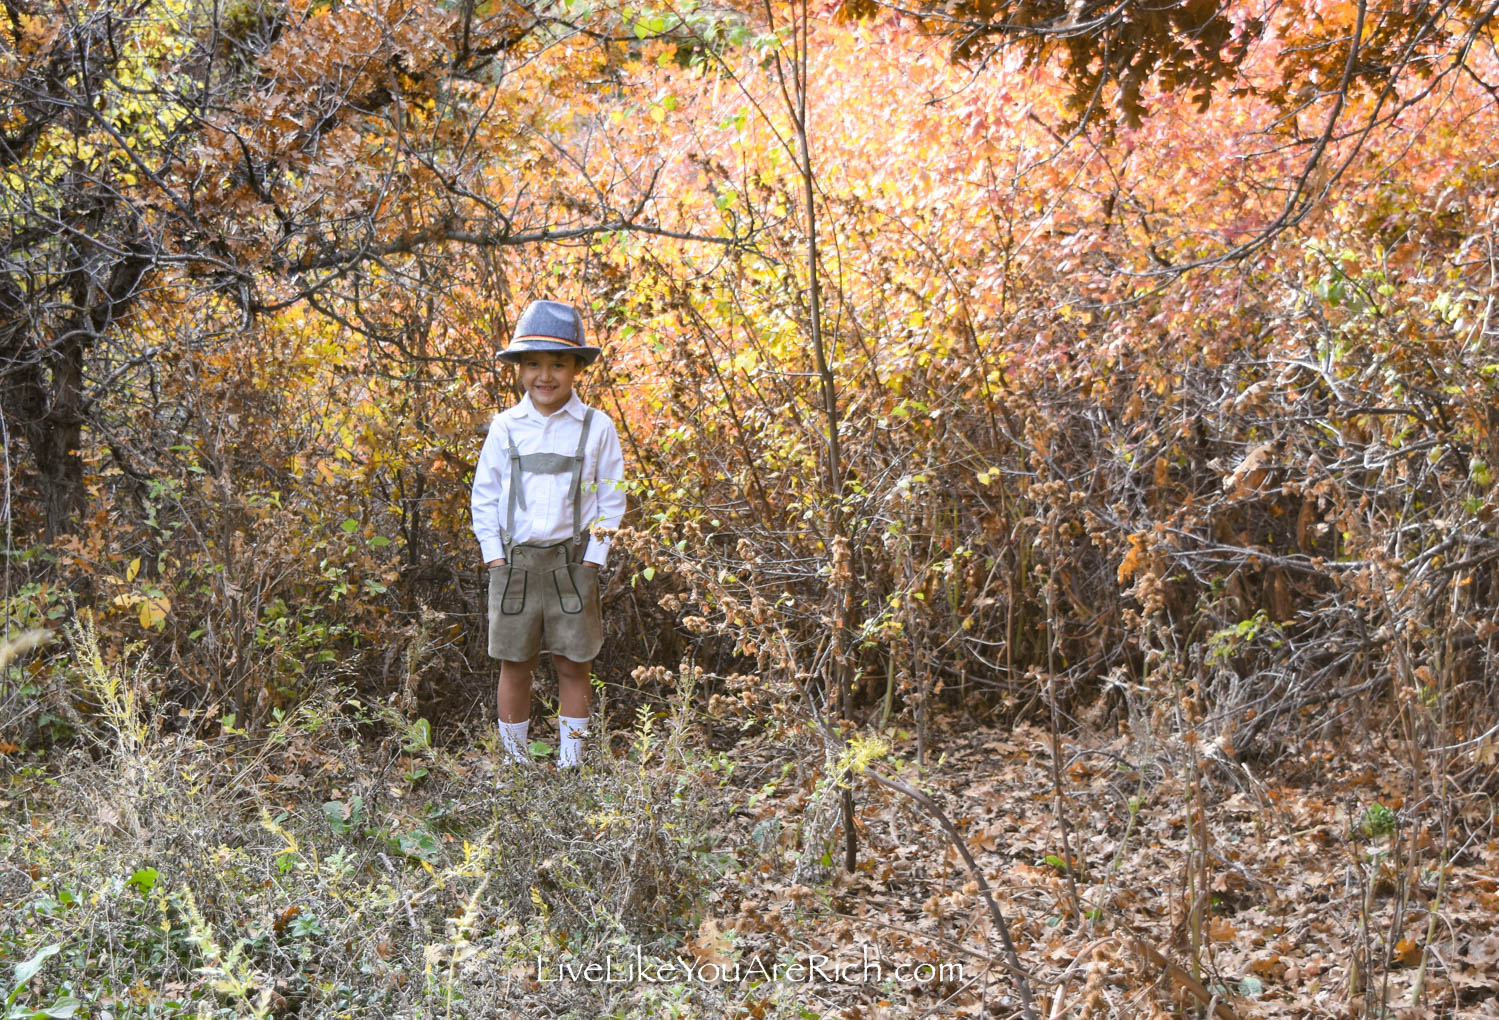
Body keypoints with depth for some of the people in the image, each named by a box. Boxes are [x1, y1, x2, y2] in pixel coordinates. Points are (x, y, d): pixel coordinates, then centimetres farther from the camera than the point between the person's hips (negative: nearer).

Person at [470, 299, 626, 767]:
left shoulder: (597, 427, 0)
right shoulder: (505, 427, 3)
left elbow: (611, 498, 4)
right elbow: (484, 495, 8)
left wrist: (593, 557, -4)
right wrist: (493, 554, 0)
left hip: (571, 562, -1)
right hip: (514, 560, 1)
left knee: (573, 665, 4)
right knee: (514, 664, 5)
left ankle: (571, 759, 15)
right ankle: (514, 759, 16)